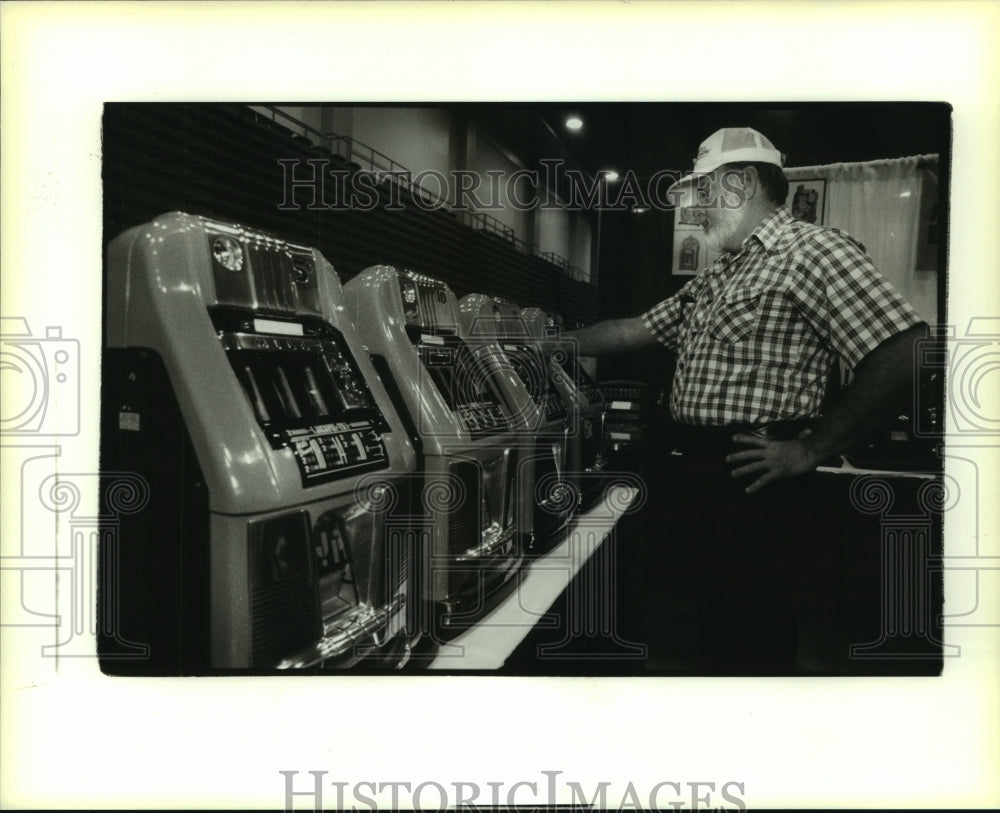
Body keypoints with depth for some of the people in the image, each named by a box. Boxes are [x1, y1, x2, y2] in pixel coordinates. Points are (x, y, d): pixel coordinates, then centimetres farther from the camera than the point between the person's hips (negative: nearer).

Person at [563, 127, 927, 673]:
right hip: (696, 476, 8)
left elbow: (903, 354, -21)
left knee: (751, 640, 5)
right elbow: (639, 329, 23)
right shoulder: (716, 278, 18)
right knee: (714, 619, 19)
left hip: (751, 482, -8)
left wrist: (811, 451, -18)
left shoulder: (811, 250, -12)